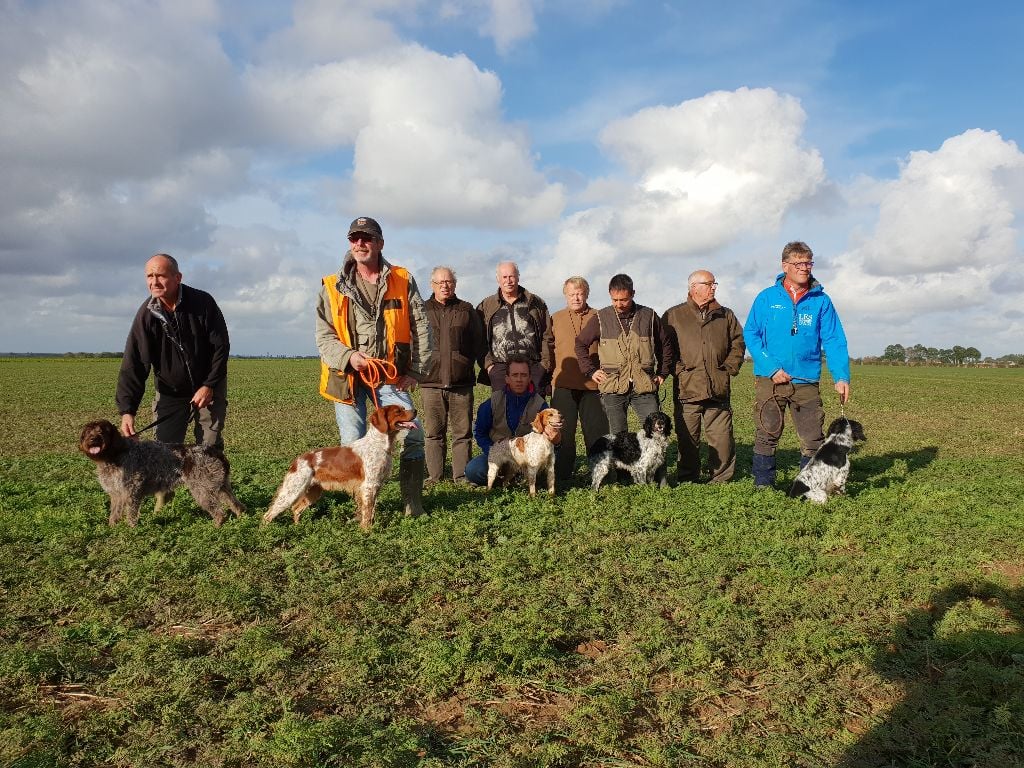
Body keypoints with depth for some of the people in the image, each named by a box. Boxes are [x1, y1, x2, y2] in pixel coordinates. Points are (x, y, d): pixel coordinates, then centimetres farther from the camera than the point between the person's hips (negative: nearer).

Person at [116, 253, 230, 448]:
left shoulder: (203, 302, -18)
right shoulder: (146, 314, -14)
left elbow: (221, 346, -11)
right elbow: (133, 364, -16)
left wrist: (209, 385, -16)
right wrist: (127, 410, -24)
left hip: (208, 388, -2)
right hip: (170, 393, 2)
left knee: (210, 446, -3)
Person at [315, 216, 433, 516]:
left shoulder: (403, 281, 3)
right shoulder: (333, 287, 3)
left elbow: (421, 328, 4)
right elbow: (323, 336, 0)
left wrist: (415, 371, -2)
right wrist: (349, 356, -18)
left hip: (391, 377, 0)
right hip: (347, 377, 0)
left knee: (413, 436, -7)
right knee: (353, 446, 2)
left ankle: (413, 503, 8)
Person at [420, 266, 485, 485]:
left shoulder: (466, 310, 11)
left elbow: (478, 341, 12)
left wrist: (467, 362, 3)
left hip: (462, 382, 0)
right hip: (431, 380, 0)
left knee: (463, 432, 3)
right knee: (433, 432, 5)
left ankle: (462, 475, 11)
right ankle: (433, 475, 12)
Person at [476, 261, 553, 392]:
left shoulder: (536, 303, 14)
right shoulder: (486, 307, 14)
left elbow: (547, 336, 12)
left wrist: (545, 364, 2)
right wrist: (487, 364, -2)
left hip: (533, 367, 0)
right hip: (500, 367, 0)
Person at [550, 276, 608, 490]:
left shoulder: (598, 318, 6)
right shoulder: (555, 319, 10)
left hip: (593, 384, 0)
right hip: (564, 384, 1)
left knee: (597, 432, 4)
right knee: (563, 432, 3)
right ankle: (562, 478, 11)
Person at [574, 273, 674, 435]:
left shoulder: (649, 316, 6)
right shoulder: (601, 318, 4)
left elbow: (665, 345, 18)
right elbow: (580, 344, 13)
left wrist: (662, 373, 12)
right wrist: (591, 370, 5)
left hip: (645, 386, 1)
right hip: (613, 387, 0)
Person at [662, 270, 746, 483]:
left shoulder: (725, 315, 15)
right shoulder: (673, 316, 6)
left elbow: (738, 341, 19)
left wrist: (730, 368, 8)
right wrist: (677, 370, -6)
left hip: (718, 391, 2)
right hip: (687, 390, -2)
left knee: (722, 439, 1)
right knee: (687, 440, 2)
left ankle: (720, 481, 13)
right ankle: (687, 482, 13)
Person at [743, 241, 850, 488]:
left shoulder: (821, 301, 5)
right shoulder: (767, 298, 2)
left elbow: (834, 341, 3)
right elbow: (750, 334, 0)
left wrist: (842, 377, -10)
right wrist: (771, 367, -10)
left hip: (807, 382, 1)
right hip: (769, 380, -1)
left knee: (813, 438, 4)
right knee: (766, 435, 4)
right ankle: (763, 486, 17)